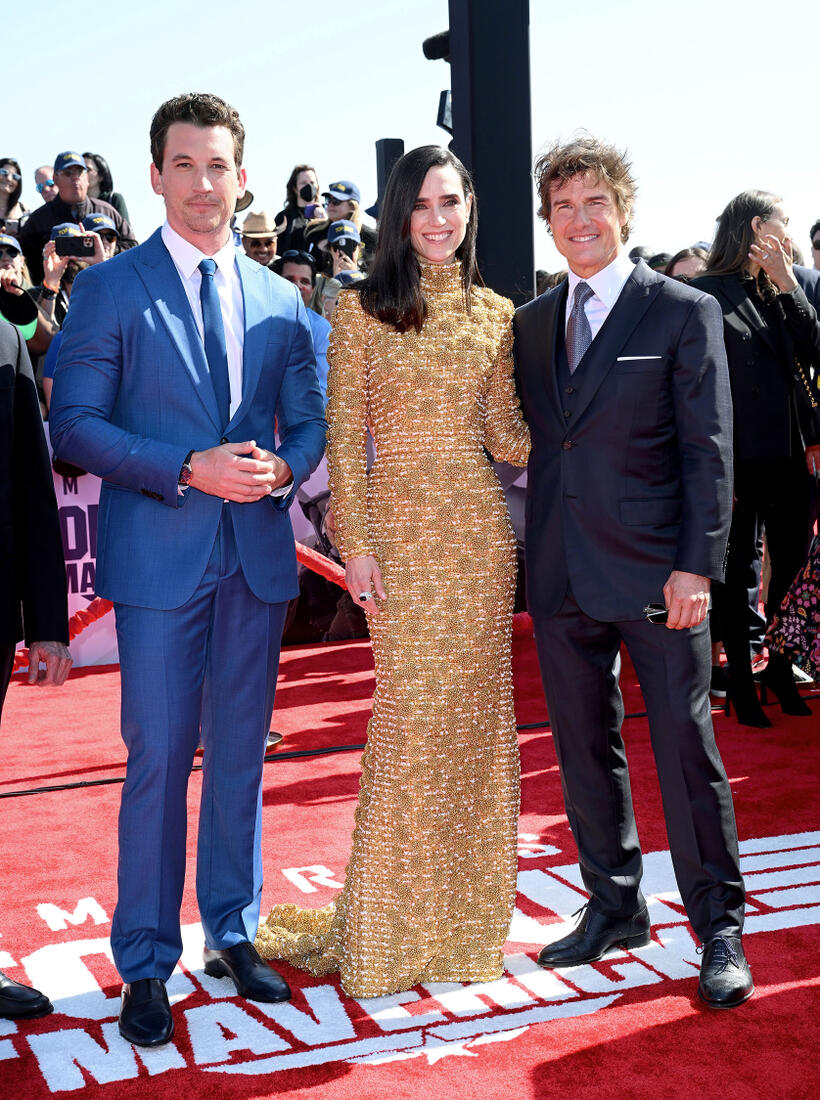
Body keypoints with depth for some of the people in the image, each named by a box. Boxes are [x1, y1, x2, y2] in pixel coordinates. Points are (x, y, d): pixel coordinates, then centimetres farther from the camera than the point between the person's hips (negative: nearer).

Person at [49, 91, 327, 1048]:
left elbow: (308, 423, 13)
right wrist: (189, 468, -17)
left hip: (258, 553, 4)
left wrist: (283, 467, -10)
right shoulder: (109, 288, -1)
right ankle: (145, 967, 13)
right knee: (157, 762, 0)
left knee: (239, 755, 13)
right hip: (159, 557, -4)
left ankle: (233, 934, 28)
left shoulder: (280, 299, 10)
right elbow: (72, 424, -7)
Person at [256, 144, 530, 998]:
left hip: (481, 528, 3)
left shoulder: (496, 314, 11)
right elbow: (344, 433, -2)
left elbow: (508, 436, 11)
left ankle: (464, 912, 22)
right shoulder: (362, 309, 1)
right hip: (402, 526, -3)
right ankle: (389, 927, 14)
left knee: (475, 714, 7)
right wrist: (355, 542, -9)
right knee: (412, 717, -2)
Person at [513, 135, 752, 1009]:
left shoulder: (684, 313, -2)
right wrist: (534, 551, 6)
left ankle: (719, 927, 13)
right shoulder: (531, 323, 13)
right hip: (561, 575, 5)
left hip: (654, 571, -5)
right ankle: (613, 906, 28)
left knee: (685, 747, 0)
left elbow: (708, 448, -6)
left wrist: (697, 565, -13)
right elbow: (532, 442, 14)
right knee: (583, 748, 12)